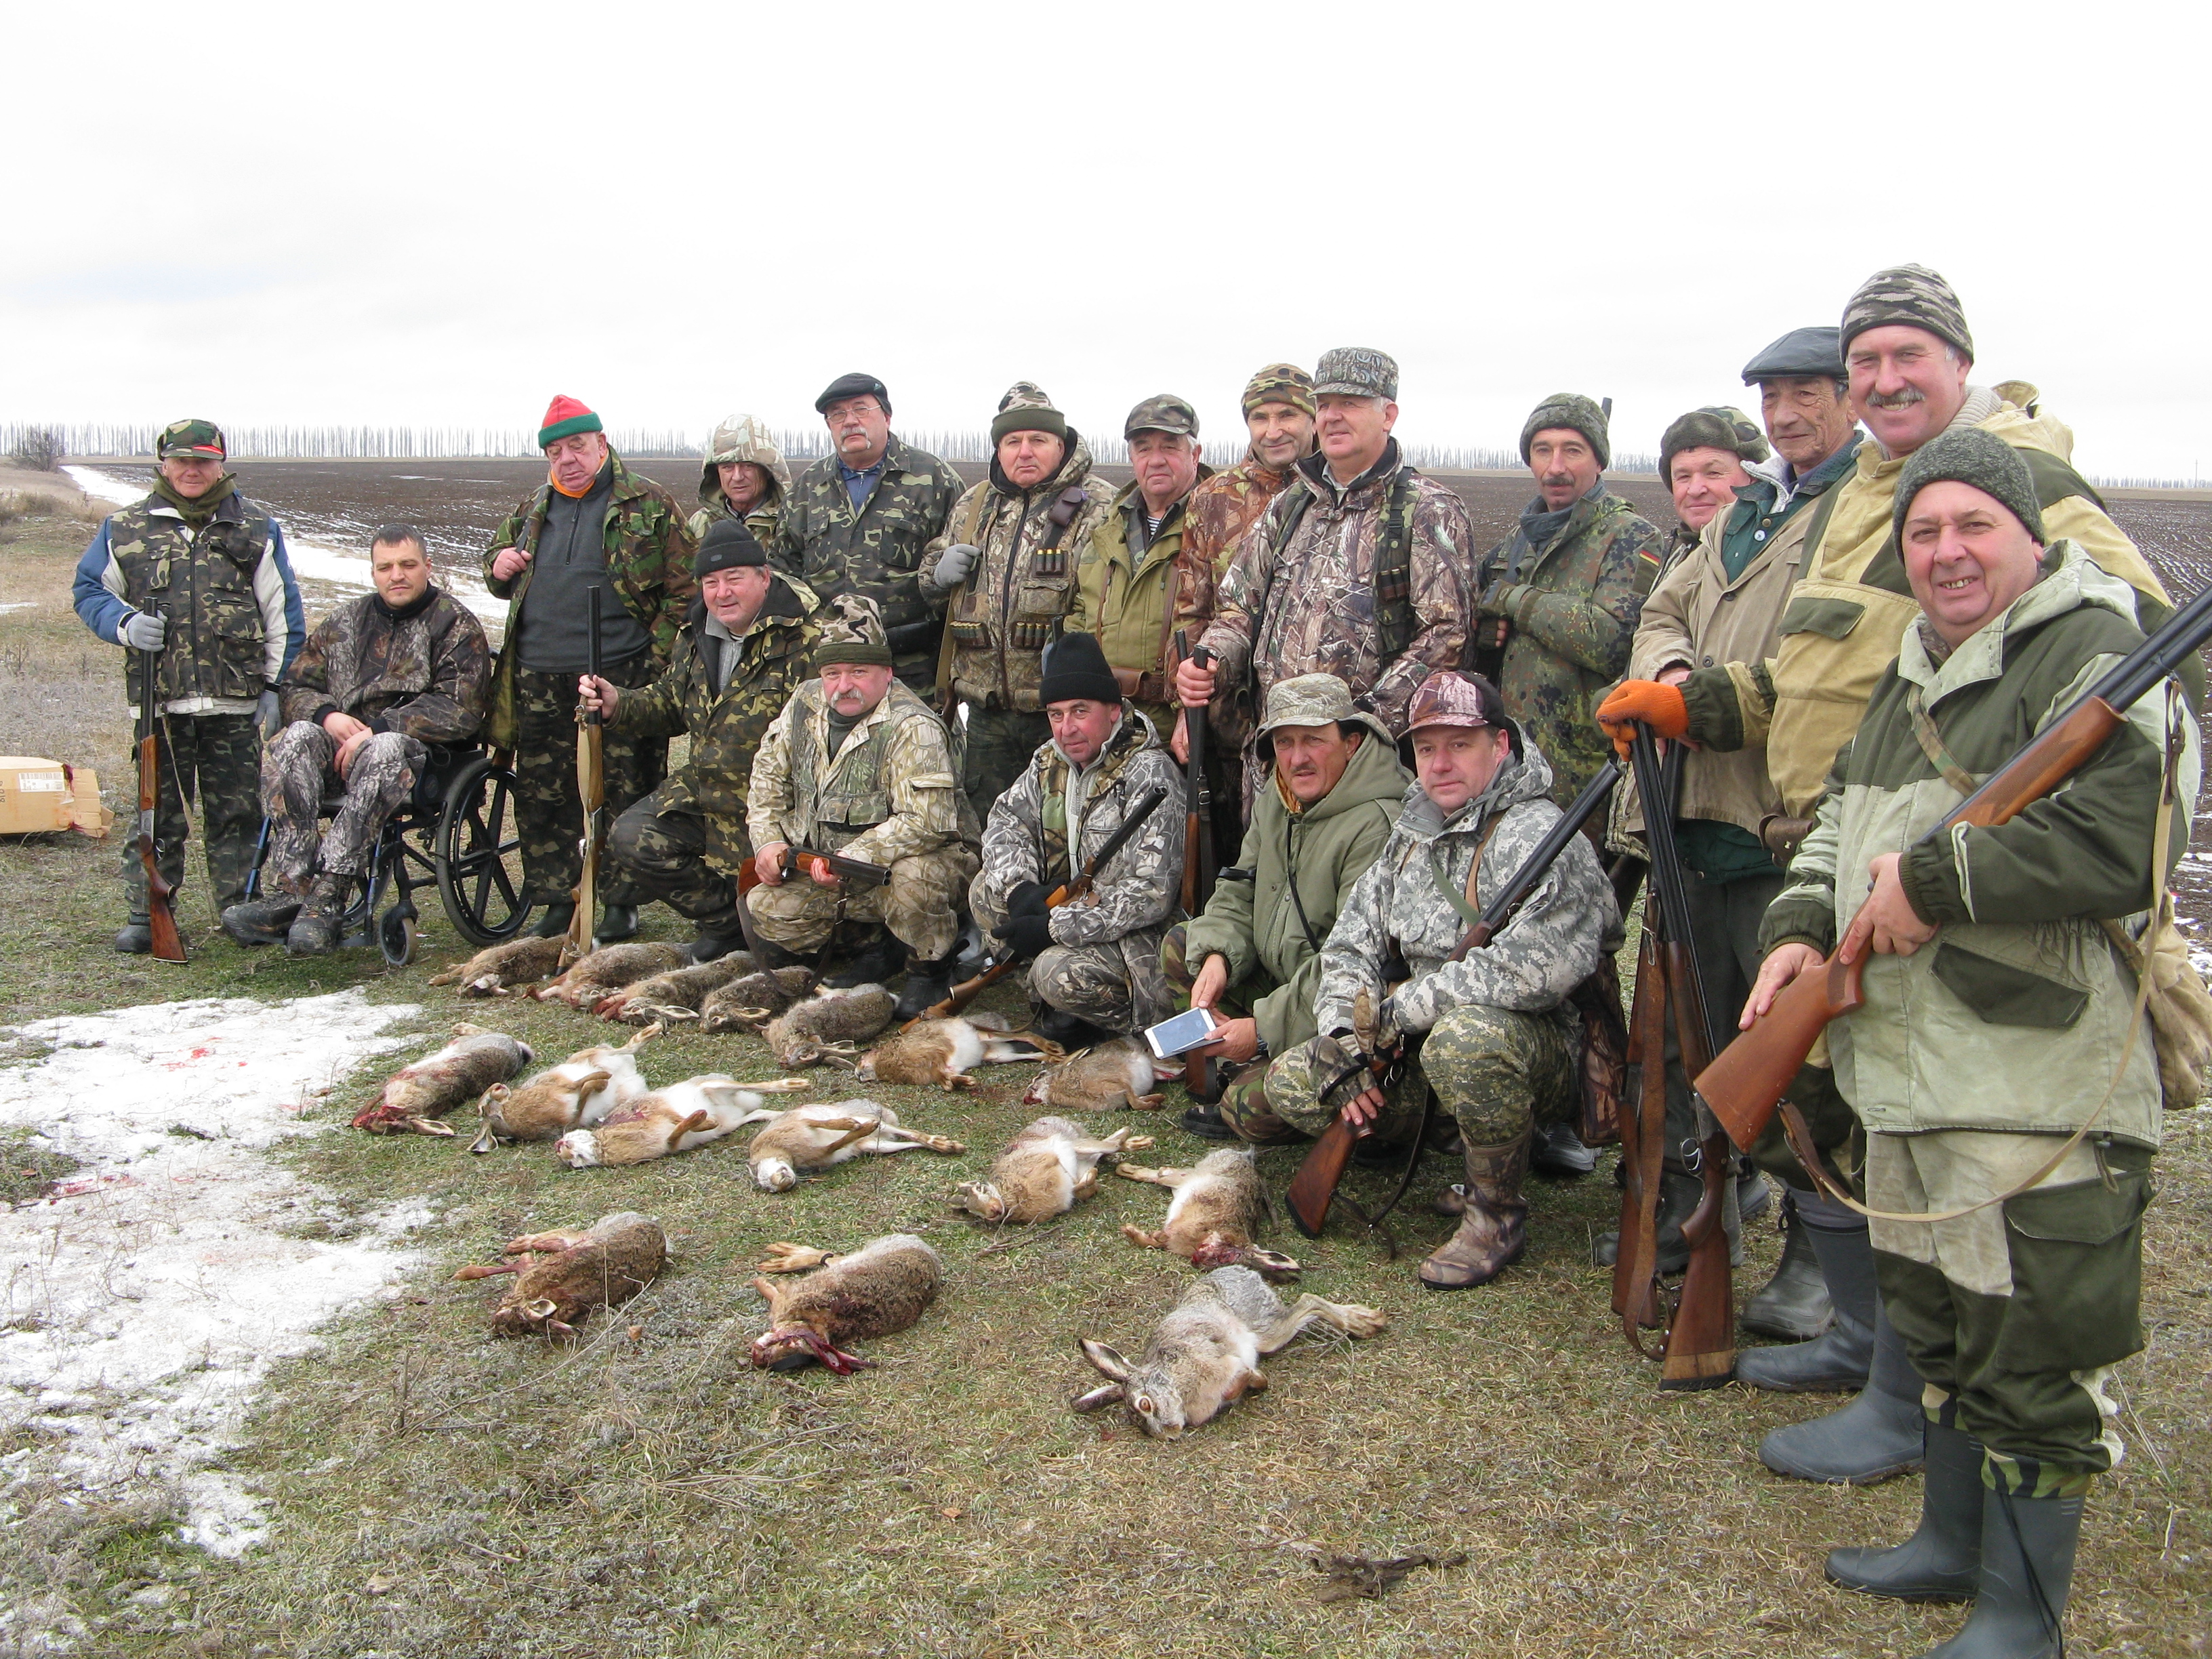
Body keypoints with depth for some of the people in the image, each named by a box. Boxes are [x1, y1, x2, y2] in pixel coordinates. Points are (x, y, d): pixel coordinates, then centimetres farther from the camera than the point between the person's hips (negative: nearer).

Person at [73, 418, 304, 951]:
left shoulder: (256, 529, 9)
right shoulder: (124, 528, 10)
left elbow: (282, 613, 9)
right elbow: (90, 591, 15)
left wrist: (277, 687, 3)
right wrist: (125, 623, -7)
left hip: (234, 704, 0)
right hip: (158, 701, 0)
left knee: (236, 813, 4)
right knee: (156, 811, 4)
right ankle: (146, 914, 13)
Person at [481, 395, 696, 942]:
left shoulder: (648, 504, 0)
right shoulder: (533, 509, 16)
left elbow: (685, 589, -4)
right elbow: (498, 557, 31)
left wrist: (656, 655, -11)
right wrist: (498, 566, 5)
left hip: (619, 677, -5)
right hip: (539, 681, 5)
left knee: (623, 795, 1)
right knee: (540, 796, 8)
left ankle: (622, 902, 13)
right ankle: (557, 901, 20)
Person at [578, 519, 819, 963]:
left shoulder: (805, 638, -15)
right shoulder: (696, 636, 11)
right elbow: (669, 705, 24)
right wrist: (618, 706, 3)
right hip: (700, 789, 7)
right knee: (632, 840, -9)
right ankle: (725, 923, 9)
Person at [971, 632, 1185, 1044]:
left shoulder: (1149, 774, -21)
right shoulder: (1050, 760, 2)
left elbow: (1151, 894, -27)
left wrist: (1057, 927, -26)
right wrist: (1019, 887, -13)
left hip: (1138, 935, -8)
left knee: (1061, 975, -31)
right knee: (988, 890, -6)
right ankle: (1058, 998, -1)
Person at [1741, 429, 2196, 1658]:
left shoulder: (2098, 656, -12)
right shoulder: (1915, 671, 16)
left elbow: (2118, 846, -27)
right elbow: (1843, 821, 21)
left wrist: (1931, 880, -20)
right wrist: (1802, 927, 3)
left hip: (2038, 1094, -9)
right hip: (1909, 1070, 9)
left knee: (2029, 1361, 1)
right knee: (1939, 1329, 22)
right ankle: (1954, 1544, 39)